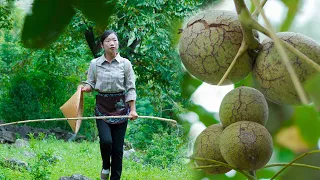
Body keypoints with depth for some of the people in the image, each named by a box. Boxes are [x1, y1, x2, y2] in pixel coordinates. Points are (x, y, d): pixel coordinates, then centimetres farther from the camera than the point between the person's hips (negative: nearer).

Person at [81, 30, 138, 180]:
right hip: (102, 106, 0)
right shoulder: (95, 64, -1)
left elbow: (130, 88, 1)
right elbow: (90, 84, 6)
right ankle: (105, 166, 13)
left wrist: (133, 109, -6)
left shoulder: (125, 64, -1)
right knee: (106, 140, -18)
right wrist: (84, 88, -17)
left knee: (118, 146, 1)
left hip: (120, 106, 0)